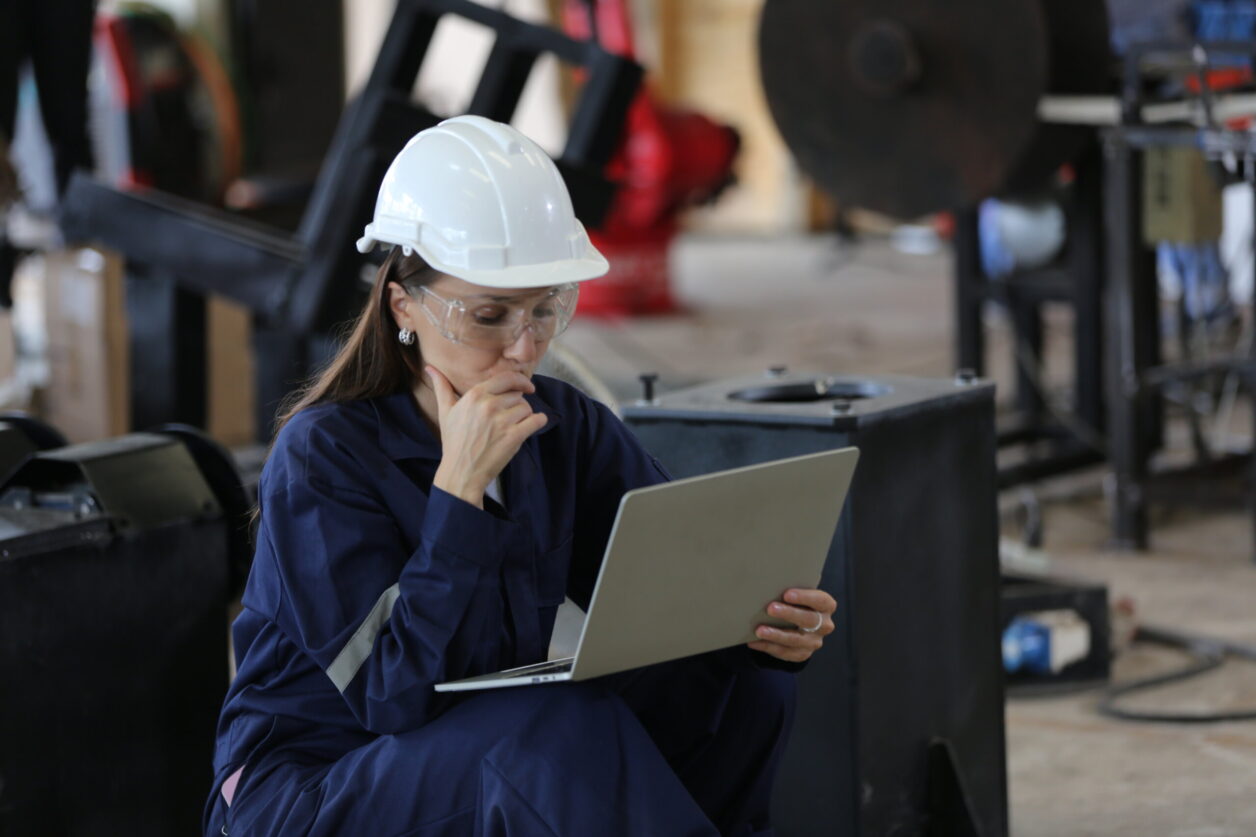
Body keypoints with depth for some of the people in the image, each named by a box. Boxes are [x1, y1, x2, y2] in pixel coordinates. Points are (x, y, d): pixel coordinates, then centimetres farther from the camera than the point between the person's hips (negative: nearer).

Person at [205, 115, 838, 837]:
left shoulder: (566, 430, 1)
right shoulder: (322, 455, -16)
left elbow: (689, 588, -3)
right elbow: (397, 696, -22)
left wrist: (764, 623, -27)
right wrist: (459, 485, -27)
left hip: (501, 762, 6)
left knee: (743, 686, -12)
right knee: (566, 727, -33)